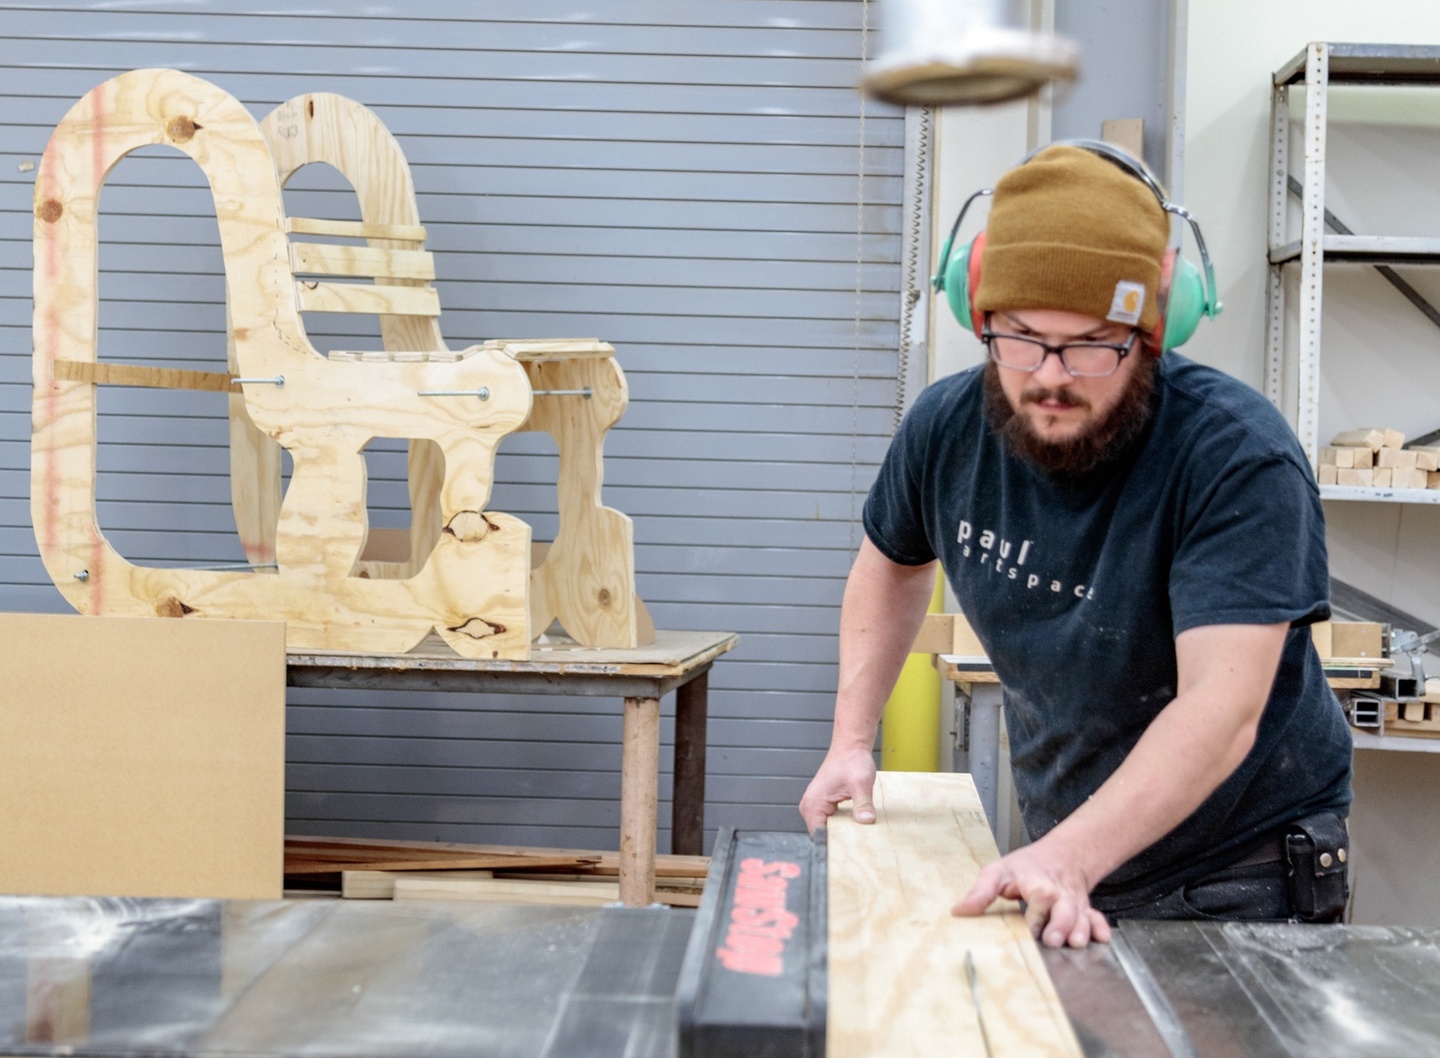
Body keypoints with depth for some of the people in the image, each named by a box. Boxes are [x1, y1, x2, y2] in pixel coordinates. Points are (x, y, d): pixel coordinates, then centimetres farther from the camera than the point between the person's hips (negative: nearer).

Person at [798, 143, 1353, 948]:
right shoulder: (948, 427, -8)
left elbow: (1220, 711, -34)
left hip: (1243, 875, -5)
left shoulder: (1240, 456, -25)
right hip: (1065, 853, 5)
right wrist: (852, 741, 5)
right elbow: (893, 566, 14)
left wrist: (1066, 858, -46)